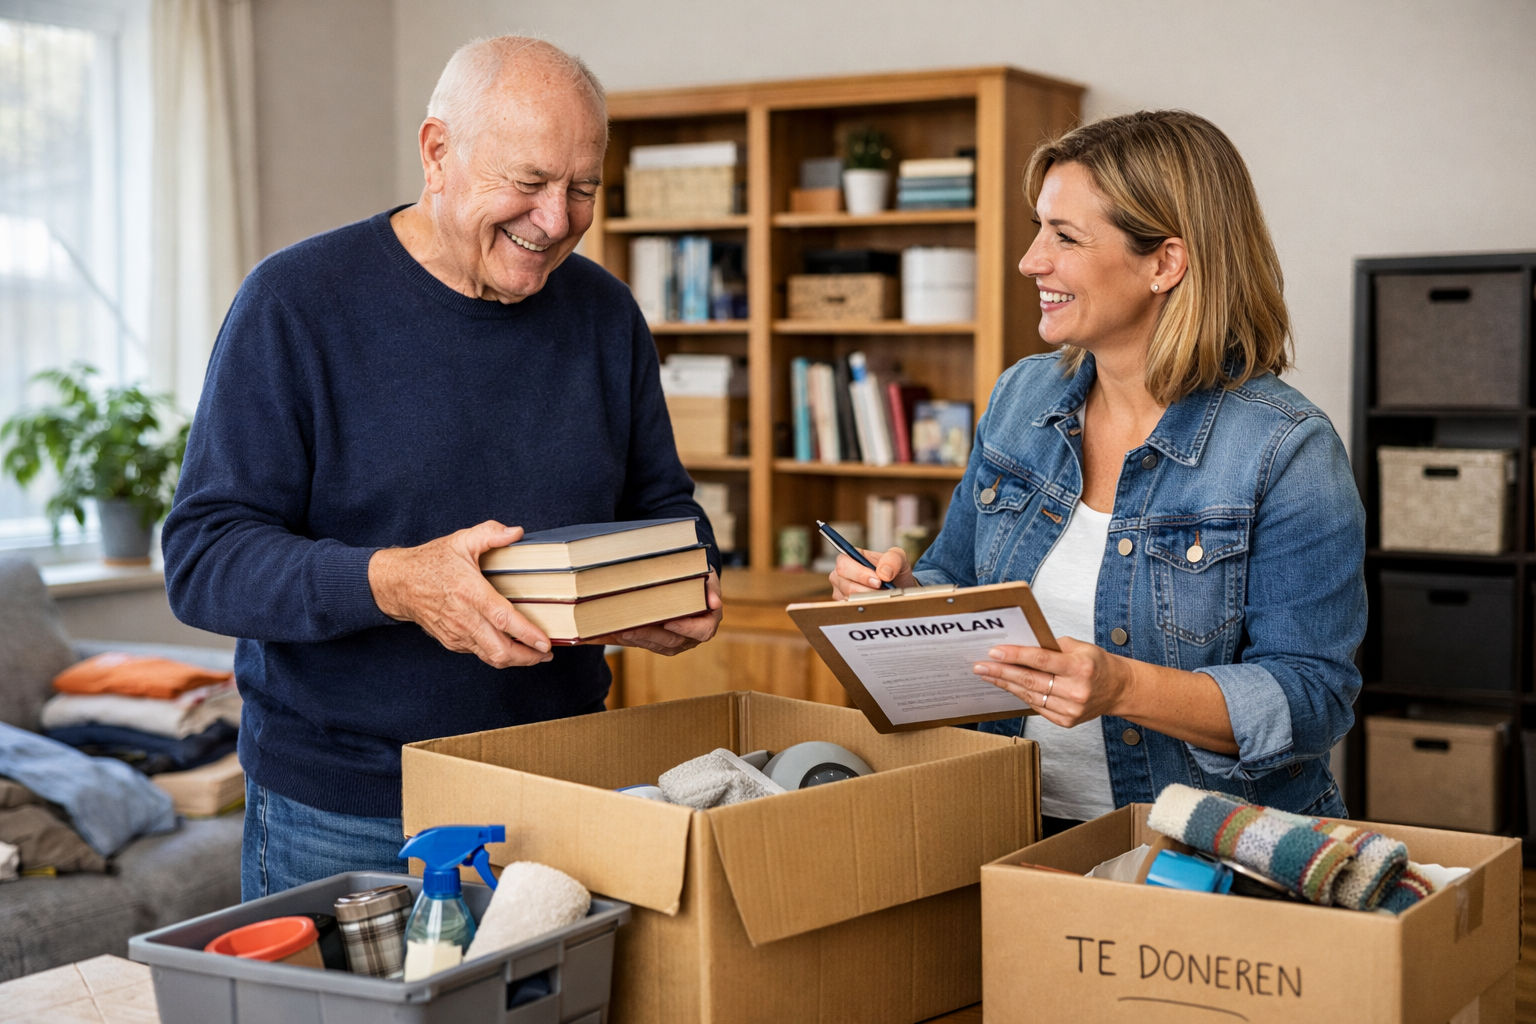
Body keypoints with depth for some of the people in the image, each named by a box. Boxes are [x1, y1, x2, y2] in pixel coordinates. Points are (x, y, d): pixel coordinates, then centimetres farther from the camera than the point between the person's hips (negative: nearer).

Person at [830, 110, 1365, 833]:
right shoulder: (1020, 398, 9)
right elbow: (959, 586, 20)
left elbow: (1313, 699, -12)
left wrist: (1126, 687, -26)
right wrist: (901, 594, -3)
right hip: (1016, 827, 4)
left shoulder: (1286, 451, -10)